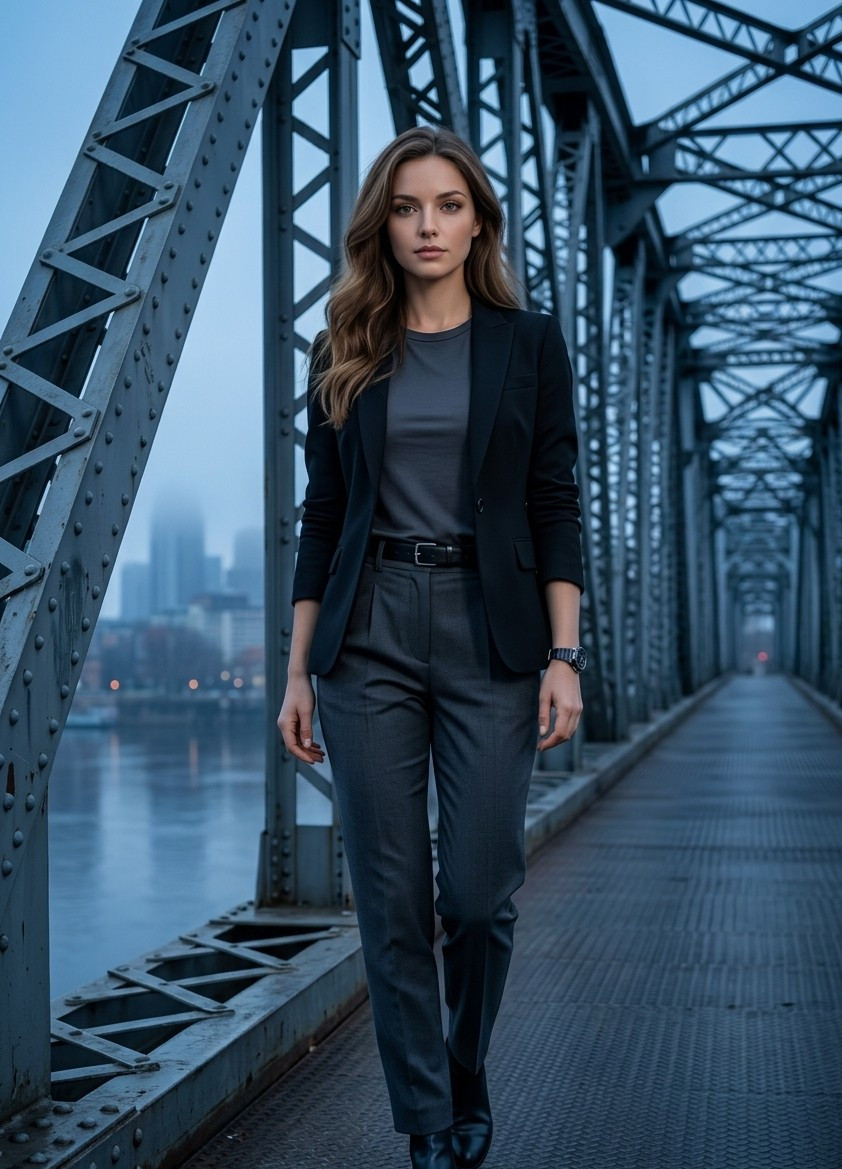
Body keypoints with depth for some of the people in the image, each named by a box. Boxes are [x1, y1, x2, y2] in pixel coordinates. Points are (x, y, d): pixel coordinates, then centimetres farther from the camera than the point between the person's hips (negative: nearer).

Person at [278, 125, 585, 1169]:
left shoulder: (528, 343, 5)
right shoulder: (345, 352, 9)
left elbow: (555, 509, 2)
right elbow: (322, 515, 9)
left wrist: (563, 657, -7)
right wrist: (297, 672, 5)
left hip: (490, 635, -1)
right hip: (368, 639, 2)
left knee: (478, 892, -1)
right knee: (392, 899, 2)